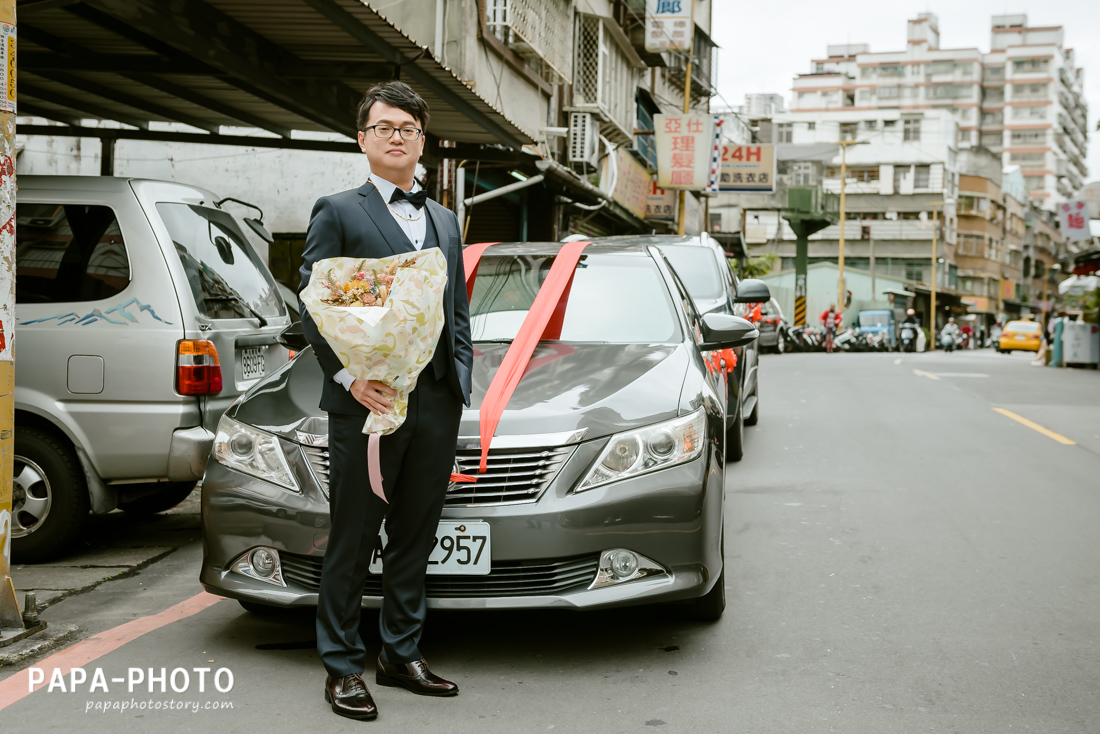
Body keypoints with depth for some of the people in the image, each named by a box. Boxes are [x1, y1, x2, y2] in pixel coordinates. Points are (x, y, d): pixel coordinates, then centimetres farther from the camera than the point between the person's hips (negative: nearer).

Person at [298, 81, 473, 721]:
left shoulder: (445, 221, 19)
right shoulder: (337, 212, 2)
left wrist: (460, 384, 9)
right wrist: (349, 377, -16)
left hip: (437, 405, 5)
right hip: (367, 403, -5)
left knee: (415, 539, 13)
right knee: (353, 542, 2)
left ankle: (402, 655, 24)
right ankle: (343, 667, 12)